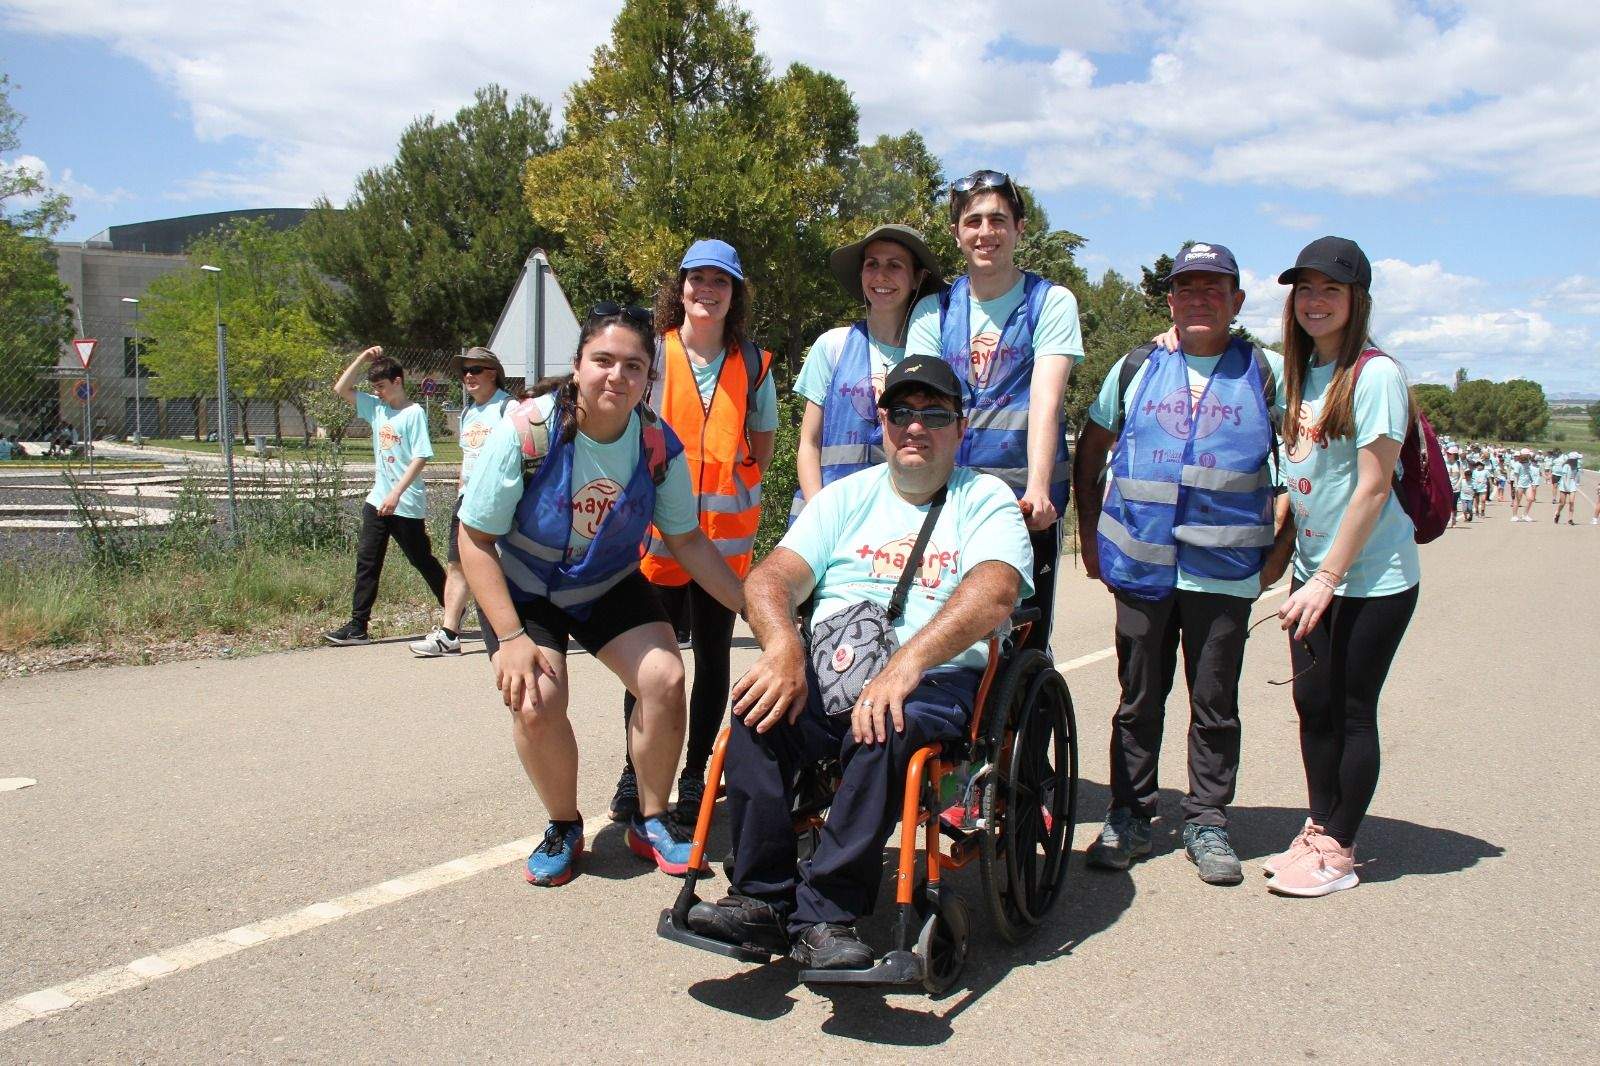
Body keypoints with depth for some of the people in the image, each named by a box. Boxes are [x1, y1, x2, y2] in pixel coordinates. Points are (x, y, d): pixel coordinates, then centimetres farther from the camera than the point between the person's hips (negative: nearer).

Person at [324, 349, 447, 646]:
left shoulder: (414, 413, -11)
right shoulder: (376, 407, 9)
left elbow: (420, 458, -17)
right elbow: (341, 389, 11)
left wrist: (396, 493, -23)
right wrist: (363, 358, 2)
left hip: (406, 504, -7)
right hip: (378, 500, 7)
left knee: (423, 561, 5)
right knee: (367, 561, 4)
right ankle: (357, 627, 6)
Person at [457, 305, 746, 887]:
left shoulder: (659, 444, -17)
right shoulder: (526, 430, -26)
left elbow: (686, 539, -3)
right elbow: (476, 540, -18)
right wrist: (511, 638, -25)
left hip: (610, 586, 3)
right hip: (523, 587, -2)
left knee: (665, 679, -18)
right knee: (534, 702, -24)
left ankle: (650, 821, 7)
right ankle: (563, 826, 6)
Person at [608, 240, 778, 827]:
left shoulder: (753, 364, 7)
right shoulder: (651, 354, 2)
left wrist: (738, 487, 6)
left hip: (728, 533, 2)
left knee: (713, 656, 7)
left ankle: (695, 774, 19)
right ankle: (635, 772, 17)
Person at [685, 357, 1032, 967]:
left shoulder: (986, 500, 6)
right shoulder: (847, 497, 17)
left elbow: (994, 591, -15)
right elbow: (770, 579, 4)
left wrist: (904, 666, -31)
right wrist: (784, 649, -20)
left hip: (935, 683, -3)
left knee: (884, 728, -35)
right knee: (758, 709, -26)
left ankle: (825, 914, -24)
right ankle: (761, 898, -17)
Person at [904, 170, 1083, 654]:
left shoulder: (1051, 302, 3)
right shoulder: (933, 310, 11)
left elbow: (1045, 399, -11)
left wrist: (1037, 489, -25)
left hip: (1025, 501, -2)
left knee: (1024, 646, 0)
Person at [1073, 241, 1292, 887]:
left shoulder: (1265, 373, 6)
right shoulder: (1137, 367, 10)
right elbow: (1090, 449, 16)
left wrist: (1283, 543, 1)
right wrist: (1089, 533, 10)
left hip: (1226, 567, -1)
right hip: (1141, 565, 1)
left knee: (1215, 702, 6)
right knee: (1138, 699, 9)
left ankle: (1206, 823, 19)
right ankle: (1128, 818, 20)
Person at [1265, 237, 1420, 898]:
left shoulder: (1375, 374, -14)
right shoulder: (1301, 374, 9)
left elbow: (1373, 488, -17)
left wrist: (1328, 577, -18)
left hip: (1372, 577, -7)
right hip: (1314, 569, 7)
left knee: (1351, 712, 2)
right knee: (1313, 705, 11)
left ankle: (1339, 854, 14)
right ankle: (1319, 830, 25)